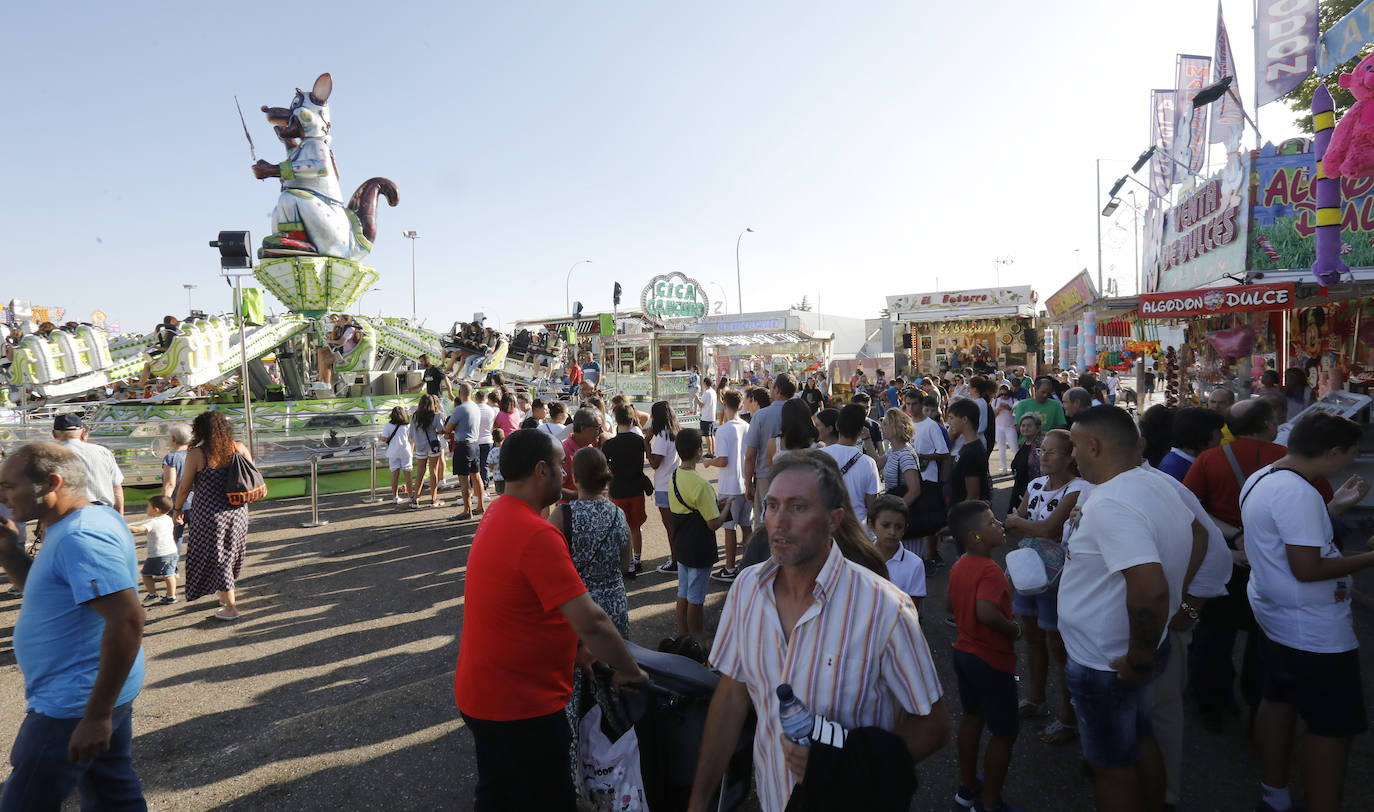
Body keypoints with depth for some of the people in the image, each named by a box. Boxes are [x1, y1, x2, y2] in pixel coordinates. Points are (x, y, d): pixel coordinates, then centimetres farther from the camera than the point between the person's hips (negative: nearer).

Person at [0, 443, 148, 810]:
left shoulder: (82, 538, -24)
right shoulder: (88, 520, 8)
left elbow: (127, 620, -31)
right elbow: (46, 592, 22)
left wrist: (97, 716, -28)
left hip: (73, 707, -10)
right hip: (101, 692, 10)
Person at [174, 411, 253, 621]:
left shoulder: (196, 454, -11)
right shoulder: (239, 448, -1)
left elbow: (184, 487, -4)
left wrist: (178, 509, 12)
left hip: (209, 514, -4)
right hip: (237, 511, 4)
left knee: (216, 558, 8)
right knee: (230, 554, 22)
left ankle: (230, 608, 14)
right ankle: (228, 594, 37)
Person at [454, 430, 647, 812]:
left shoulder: (497, 516, 3)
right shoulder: (537, 534, -28)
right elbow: (591, 621, -30)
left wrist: (573, 648, 13)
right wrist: (630, 671, -15)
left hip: (481, 694, 9)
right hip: (520, 708, -9)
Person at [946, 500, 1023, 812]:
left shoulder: (958, 567, 3)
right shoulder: (989, 570, -25)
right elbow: (987, 612, -38)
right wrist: (1013, 629, -21)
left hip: (964, 651, 9)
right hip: (992, 660, -9)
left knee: (972, 717, 23)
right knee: (1005, 731, 7)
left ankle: (968, 787, 37)